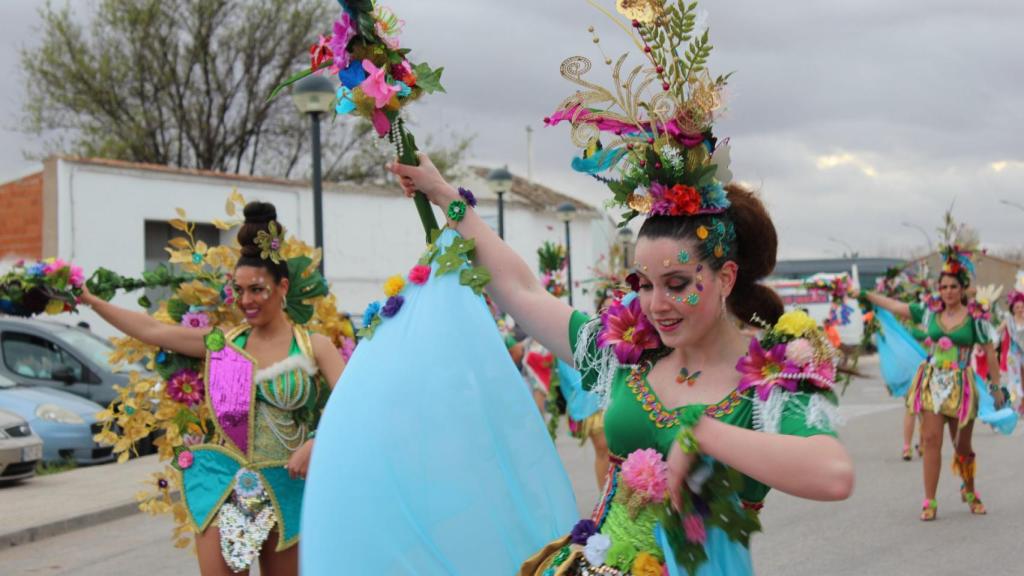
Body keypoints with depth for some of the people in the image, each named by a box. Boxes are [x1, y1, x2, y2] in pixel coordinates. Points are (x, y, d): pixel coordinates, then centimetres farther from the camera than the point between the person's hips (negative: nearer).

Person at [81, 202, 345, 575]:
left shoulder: (313, 346, -2)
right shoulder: (222, 342, 6)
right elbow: (152, 331, 5)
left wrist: (317, 443, -25)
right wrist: (89, 300, 3)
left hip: (285, 484, -2)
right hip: (224, 480, 2)